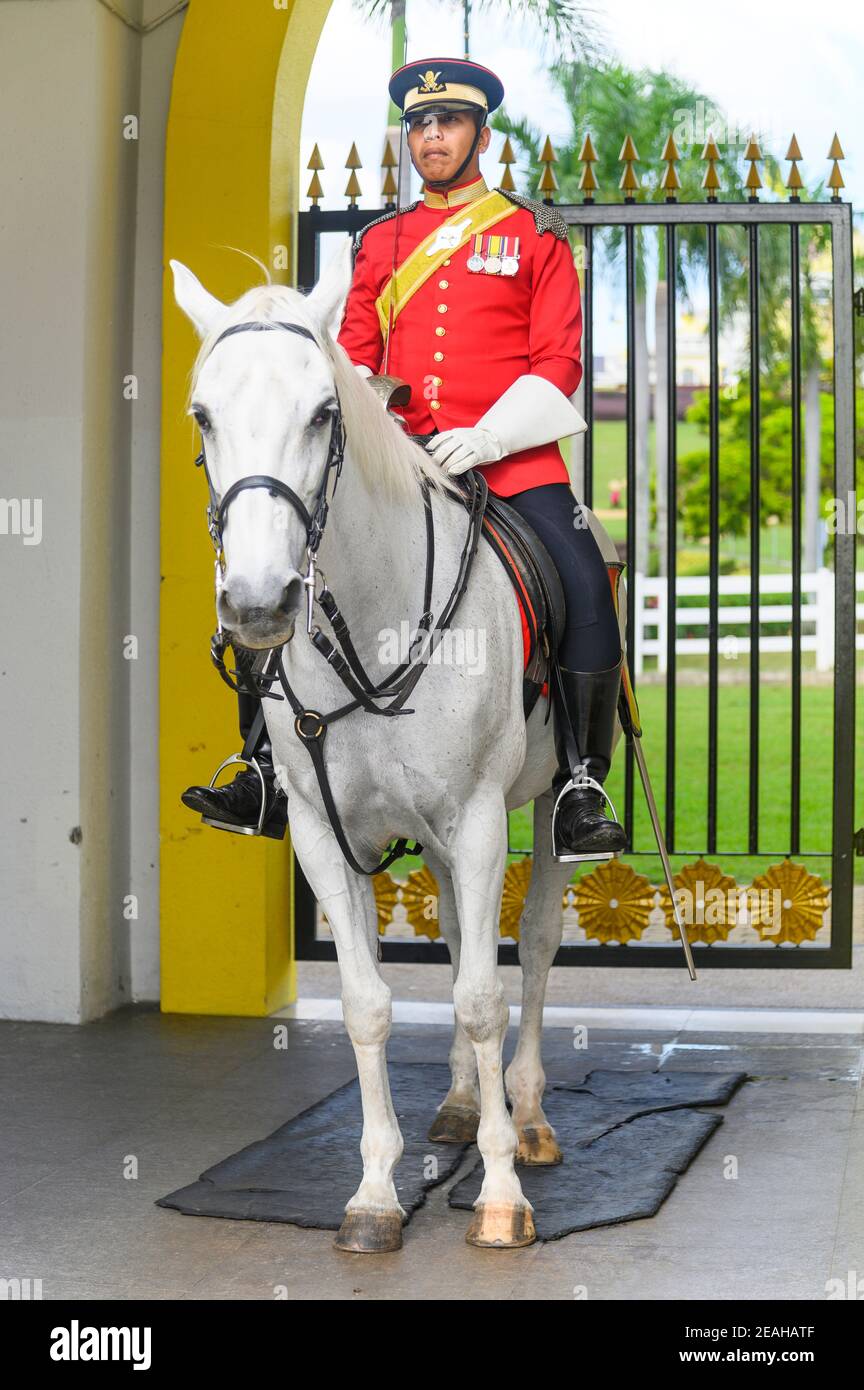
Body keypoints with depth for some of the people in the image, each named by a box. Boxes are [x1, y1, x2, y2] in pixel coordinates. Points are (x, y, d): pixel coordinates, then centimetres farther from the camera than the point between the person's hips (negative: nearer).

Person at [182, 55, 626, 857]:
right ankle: (272, 774, 0)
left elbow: (557, 364, 0)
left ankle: (581, 790, -12)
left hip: (509, 455, -3)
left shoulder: (535, 235, 7)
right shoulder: (380, 242, 17)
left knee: (584, 587, -23)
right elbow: (354, 354, 17)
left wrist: (487, 438, -15)